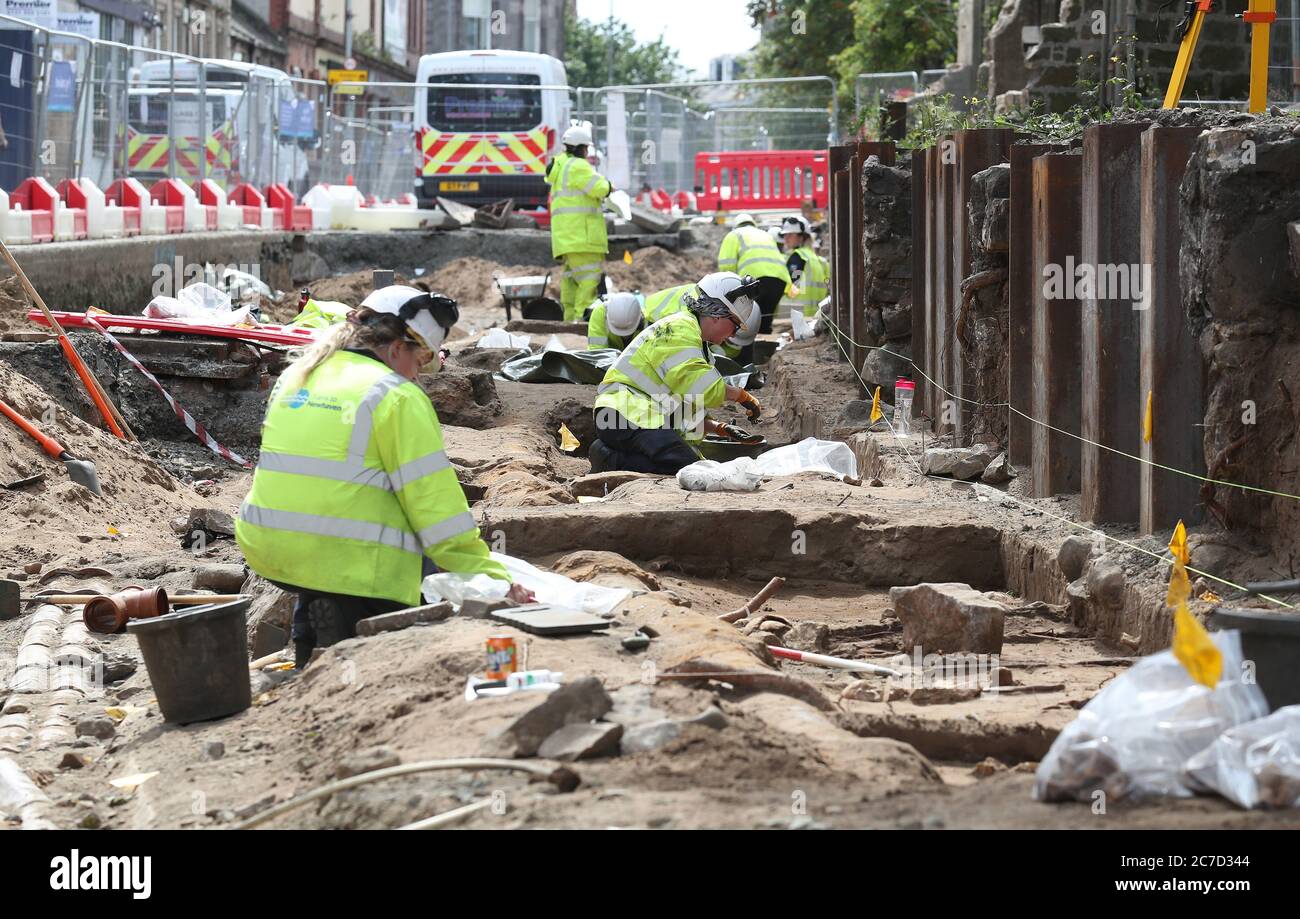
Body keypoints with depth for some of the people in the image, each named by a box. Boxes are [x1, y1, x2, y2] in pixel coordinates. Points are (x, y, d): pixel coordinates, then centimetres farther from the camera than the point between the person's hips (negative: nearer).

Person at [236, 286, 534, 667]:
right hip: (352, 560, -6)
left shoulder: (293, 377, 15)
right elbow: (435, 500, -9)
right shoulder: (397, 397, -6)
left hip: (266, 547, 6)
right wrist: (490, 577, -6)